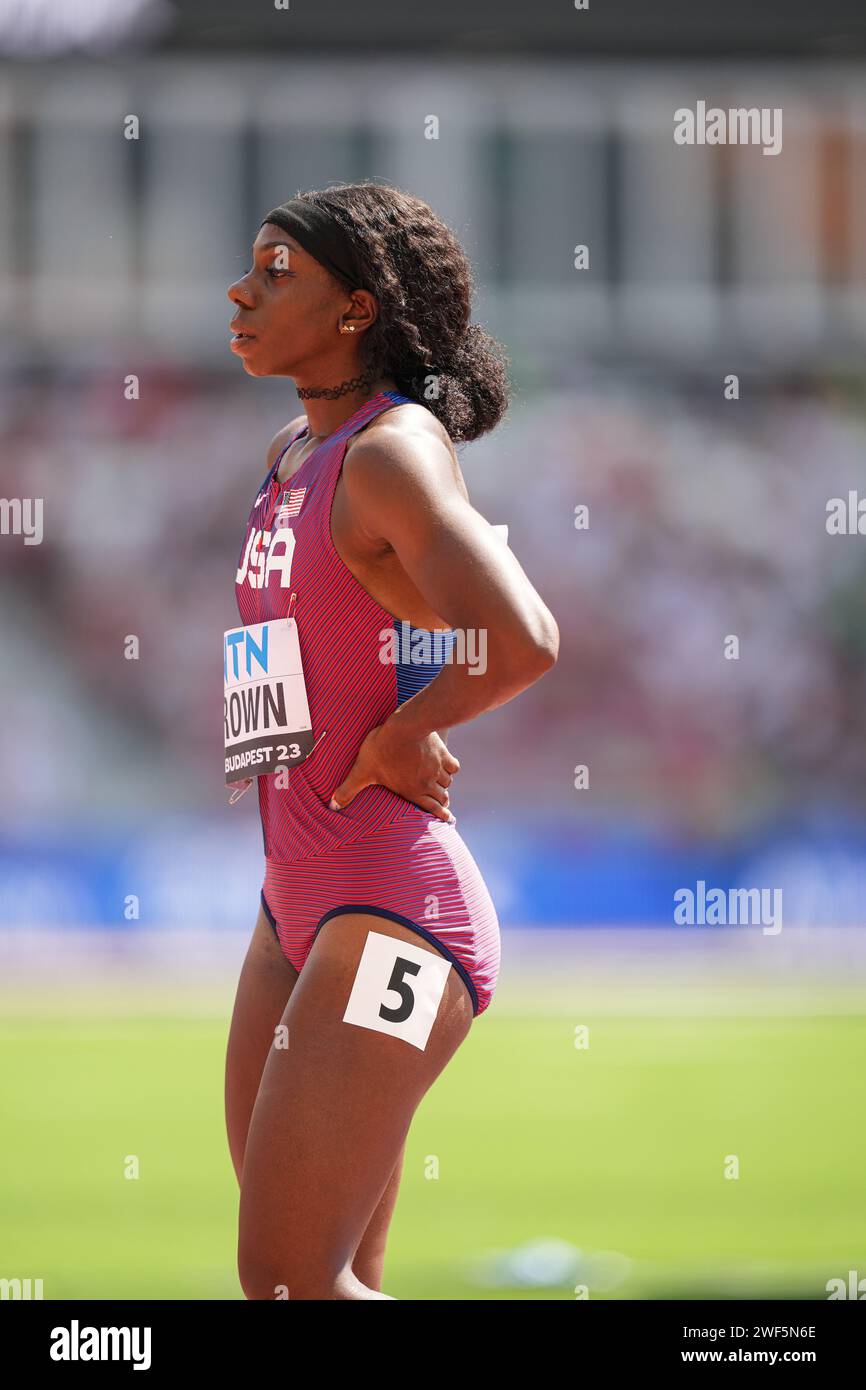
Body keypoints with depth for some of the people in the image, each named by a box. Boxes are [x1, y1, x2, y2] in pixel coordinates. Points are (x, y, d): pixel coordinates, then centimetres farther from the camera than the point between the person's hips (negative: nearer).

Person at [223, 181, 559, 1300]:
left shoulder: (393, 452, -14)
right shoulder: (296, 453, 13)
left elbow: (522, 643, -31)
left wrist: (395, 742, -15)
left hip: (394, 914, -9)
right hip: (297, 906, 9)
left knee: (293, 1280, -13)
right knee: (281, 1282, 8)